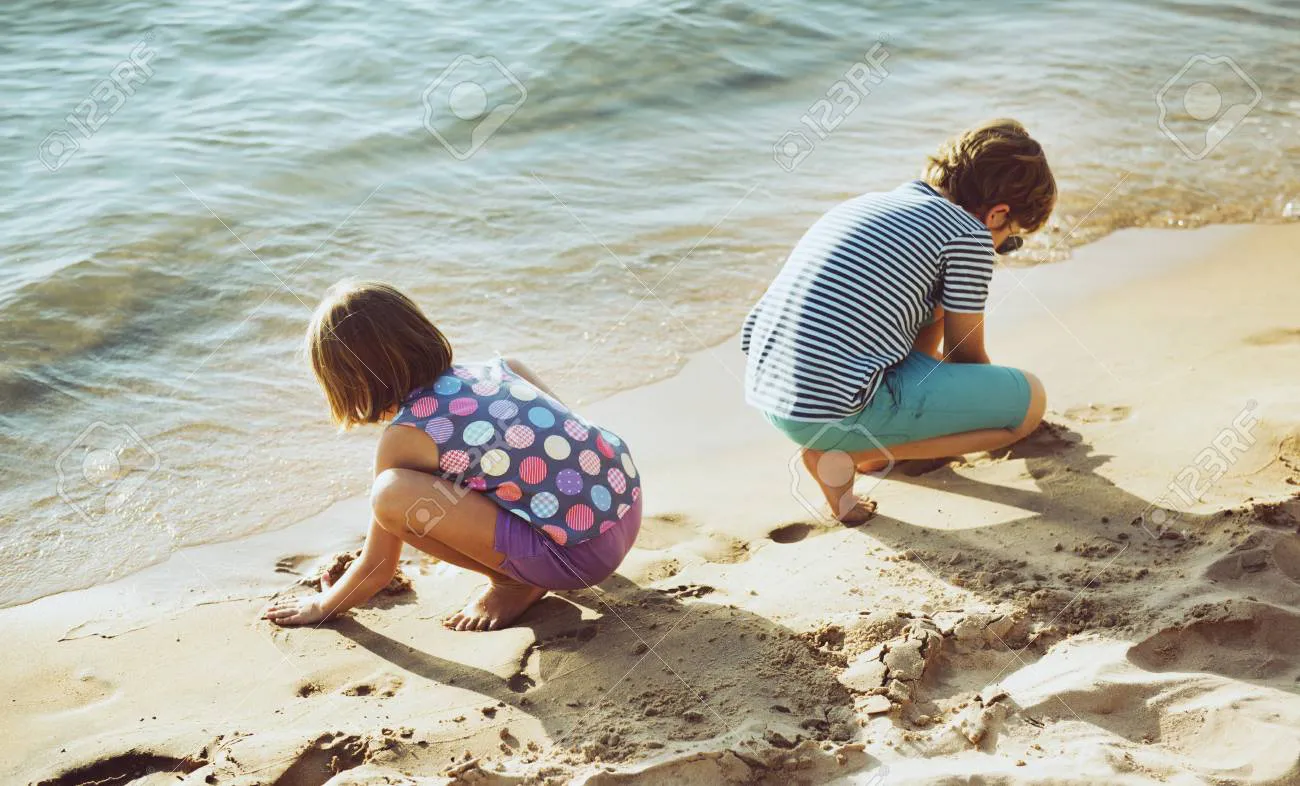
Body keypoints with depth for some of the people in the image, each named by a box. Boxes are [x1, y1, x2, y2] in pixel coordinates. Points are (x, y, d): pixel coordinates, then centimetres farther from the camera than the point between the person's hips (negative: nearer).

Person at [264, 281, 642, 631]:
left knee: (392, 495, -14)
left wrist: (322, 605, 21)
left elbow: (377, 570, 3)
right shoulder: (493, 369, 10)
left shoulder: (404, 437, -6)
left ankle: (515, 584, 2)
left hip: (580, 554, -8)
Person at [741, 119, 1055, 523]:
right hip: (837, 413, -9)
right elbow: (966, 353, 8)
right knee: (1030, 397, 3)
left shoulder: (870, 203, 21)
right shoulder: (969, 236, -3)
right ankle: (844, 456, -3)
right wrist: (998, 405, 31)